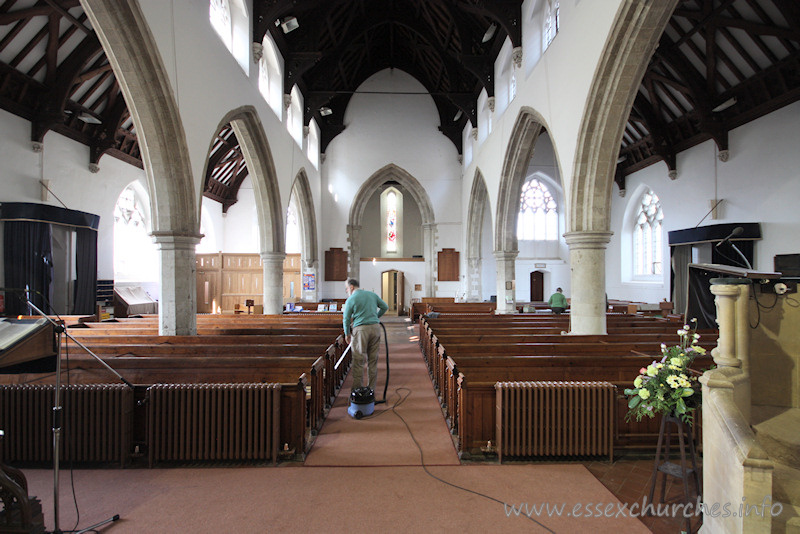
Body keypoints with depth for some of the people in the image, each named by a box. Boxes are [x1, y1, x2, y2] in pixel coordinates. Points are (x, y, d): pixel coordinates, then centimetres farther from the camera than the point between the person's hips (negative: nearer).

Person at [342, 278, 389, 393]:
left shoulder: (350, 300, -3)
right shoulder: (372, 294, 11)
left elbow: (346, 319, -1)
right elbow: (385, 307, 19)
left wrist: (347, 334, 12)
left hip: (361, 329, -5)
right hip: (375, 327, 5)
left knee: (358, 361, 3)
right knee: (373, 360, 11)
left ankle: (358, 389, 6)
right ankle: (371, 388, 18)